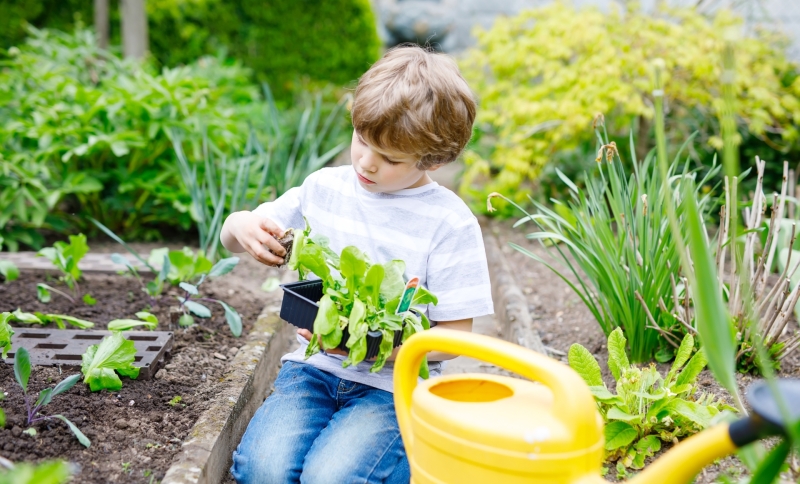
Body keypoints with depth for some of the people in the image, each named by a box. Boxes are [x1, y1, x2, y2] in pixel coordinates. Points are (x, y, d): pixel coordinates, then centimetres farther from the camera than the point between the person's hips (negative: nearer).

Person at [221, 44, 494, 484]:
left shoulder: (450, 223, -8)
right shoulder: (323, 188, 5)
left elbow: (455, 336, -8)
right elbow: (234, 233, 16)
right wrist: (242, 227, -10)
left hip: (394, 383, -3)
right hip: (315, 366, 3)